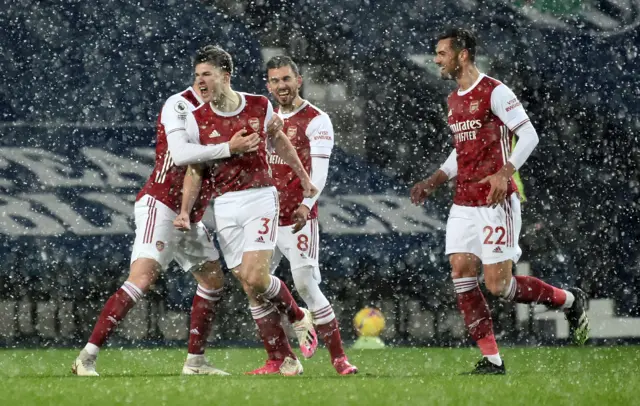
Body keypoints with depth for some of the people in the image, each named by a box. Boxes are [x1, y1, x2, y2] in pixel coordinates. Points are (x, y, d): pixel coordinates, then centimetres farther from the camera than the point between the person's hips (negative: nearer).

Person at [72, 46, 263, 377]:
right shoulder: (179, 105, -13)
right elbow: (179, 154, -28)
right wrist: (228, 148, -31)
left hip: (191, 213, 9)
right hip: (160, 204, -9)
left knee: (213, 281, 15)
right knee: (142, 278, -20)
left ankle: (195, 361, 25)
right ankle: (87, 358, -22)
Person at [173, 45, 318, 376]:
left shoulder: (260, 106, 0)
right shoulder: (197, 120, 0)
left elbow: (279, 141, 19)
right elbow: (194, 171, 7)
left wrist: (304, 178, 26)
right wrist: (185, 212, -5)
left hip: (259, 199, -2)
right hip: (224, 206, 2)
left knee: (255, 278, -19)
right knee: (250, 288, -1)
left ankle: (297, 315, 11)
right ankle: (286, 362, 5)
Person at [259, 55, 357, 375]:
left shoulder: (316, 120, -5)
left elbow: (319, 169, -15)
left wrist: (307, 204, -29)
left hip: (298, 218, -6)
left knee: (305, 283, -13)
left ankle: (338, 357, -5)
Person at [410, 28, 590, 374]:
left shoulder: (494, 92, -10)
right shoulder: (453, 100, 15)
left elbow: (529, 135, -14)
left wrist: (504, 173, -26)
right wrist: (433, 182, 15)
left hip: (496, 202, -8)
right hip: (463, 203, 8)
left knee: (498, 284, -10)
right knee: (460, 272, -4)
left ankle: (570, 301, 14)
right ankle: (491, 359, 0)